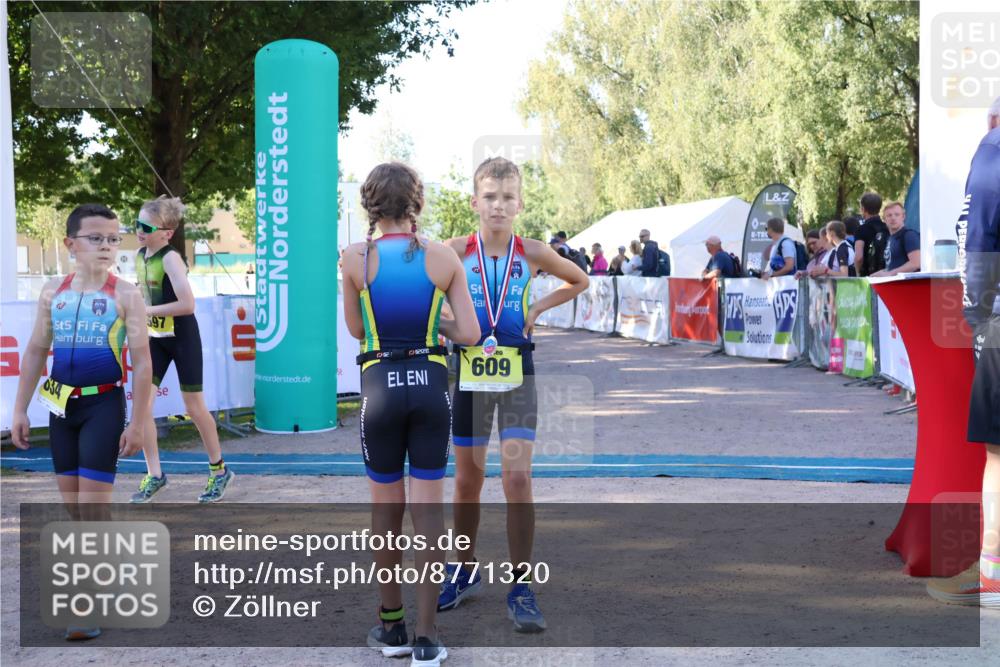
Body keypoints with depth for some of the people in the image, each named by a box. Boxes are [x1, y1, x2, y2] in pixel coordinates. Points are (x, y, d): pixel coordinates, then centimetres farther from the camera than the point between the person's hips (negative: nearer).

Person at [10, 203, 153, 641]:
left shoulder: (125, 295, -7)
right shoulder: (52, 293, 5)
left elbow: (142, 362, -8)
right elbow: (35, 352, 12)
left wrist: (137, 423, -11)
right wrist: (20, 409, 9)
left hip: (104, 404, -5)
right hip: (62, 404, 5)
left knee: (92, 502, -8)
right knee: (72, 501, 12)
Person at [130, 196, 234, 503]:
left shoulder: (170, 258, -21)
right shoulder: (140, 255, 3)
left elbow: (187, 304, -31)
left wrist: (148, 311, -26)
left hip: (182, 337, -7)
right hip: (155, 338, 7)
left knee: (194, 407, 3)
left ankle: (219, 471, 21)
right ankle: (154, 475, 10)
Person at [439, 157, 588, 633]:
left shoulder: (532, 254, 0)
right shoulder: (457, 251, -4)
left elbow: (580, 281, 15)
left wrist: (538, 307, 5)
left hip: (516, 375, 0)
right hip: (469, 373, 1)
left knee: (518, 476, -10)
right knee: (468, 478, 10)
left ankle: (521, 589, 0)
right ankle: (465, 572, 29)